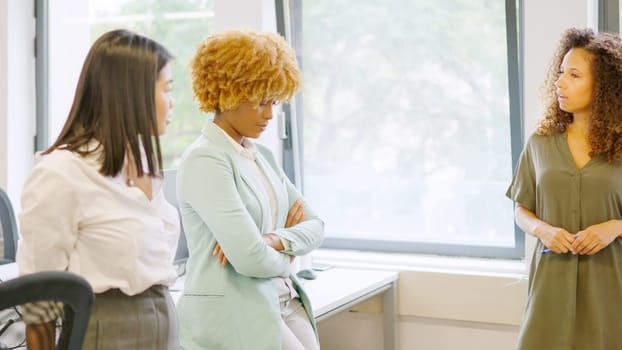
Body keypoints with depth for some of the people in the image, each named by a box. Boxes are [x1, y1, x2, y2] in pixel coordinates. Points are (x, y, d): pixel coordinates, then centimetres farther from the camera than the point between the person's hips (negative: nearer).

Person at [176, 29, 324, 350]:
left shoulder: (261, 156, 12)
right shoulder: (204, 160, -15)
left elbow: (314, 226, 10)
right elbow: (250, 257, -22)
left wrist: (273, 240, -11)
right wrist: (285, 257, 0)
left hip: (284, 304, 8)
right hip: (235, 315, -8)